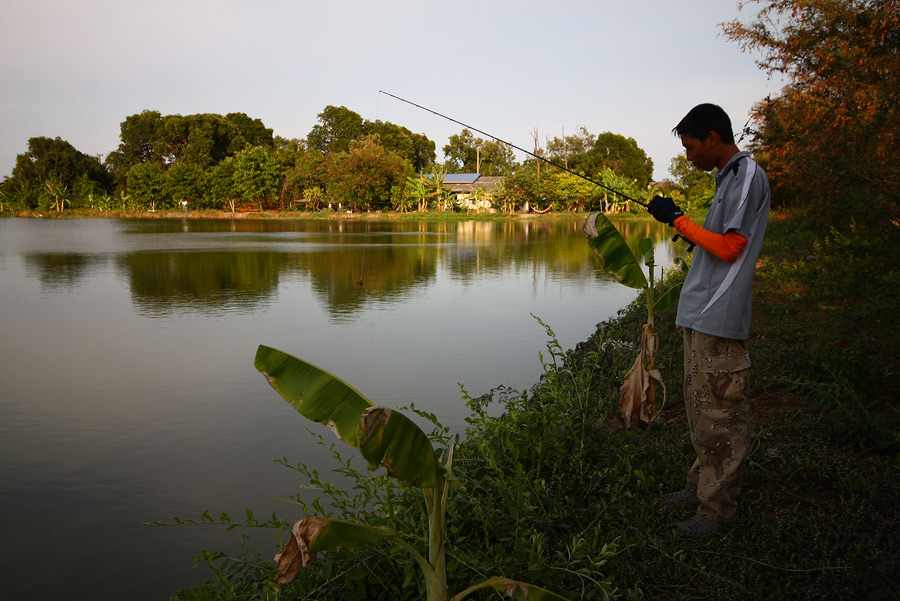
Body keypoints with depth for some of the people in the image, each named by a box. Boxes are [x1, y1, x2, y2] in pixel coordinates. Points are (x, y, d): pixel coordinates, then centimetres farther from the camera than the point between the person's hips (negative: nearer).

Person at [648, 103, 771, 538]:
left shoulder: (748, 176, -12)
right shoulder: (729, 178, 18)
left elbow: (729, 248, -17)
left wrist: (677, 219, -11)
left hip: (718, 320, -10)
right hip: (700, 315, 10)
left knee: (720, 412, -4)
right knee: (701, 407, 16)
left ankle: (717, 508, 5)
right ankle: (701, 486, 28)